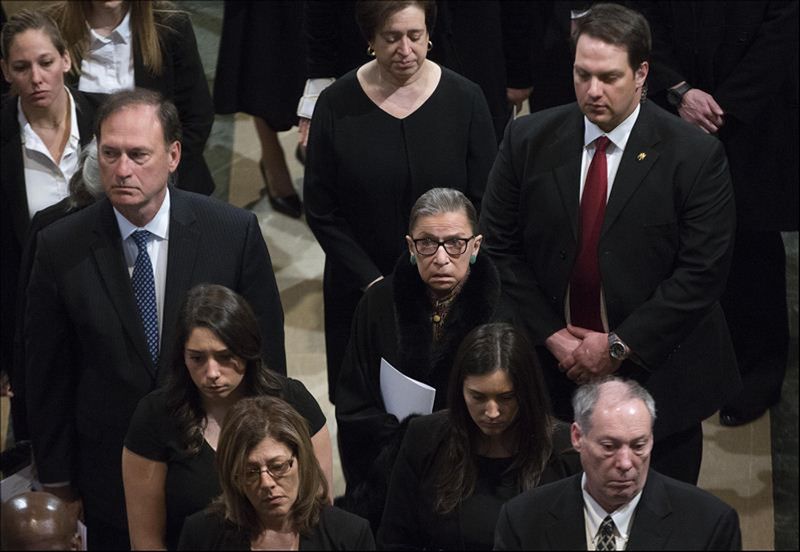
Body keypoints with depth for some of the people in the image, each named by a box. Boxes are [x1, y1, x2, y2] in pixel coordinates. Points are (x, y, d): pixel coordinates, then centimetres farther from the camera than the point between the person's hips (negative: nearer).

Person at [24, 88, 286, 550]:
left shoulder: (234, 232, -11)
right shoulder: (61, 248, -10)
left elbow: (266, 351, -2)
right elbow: (48, 374, -2)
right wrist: (57, 478, 1)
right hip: (111, 473, 0)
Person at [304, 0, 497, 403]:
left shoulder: (464, 99, -4)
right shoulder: (337, 106, -4)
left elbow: (485, 203, -1)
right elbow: (321, 212, -2)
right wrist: (373, 282, -10)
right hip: (360, 294, 0)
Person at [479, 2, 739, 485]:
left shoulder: (697, 156, -9)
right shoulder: (529, 141, 0)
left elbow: (703, 272, -12)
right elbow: (501, 247, 2)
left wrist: (619, 346, -14)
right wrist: (552, 336, -7)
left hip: (658, 372, -2)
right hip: (554, 370, 2)